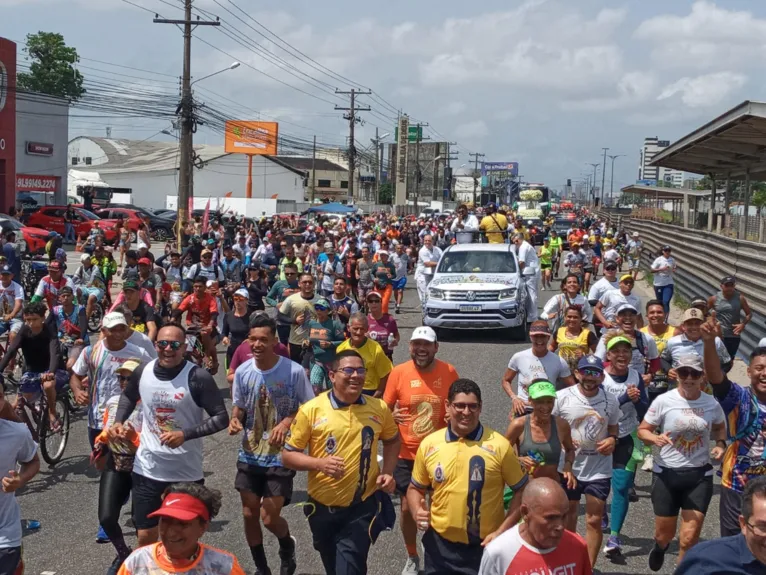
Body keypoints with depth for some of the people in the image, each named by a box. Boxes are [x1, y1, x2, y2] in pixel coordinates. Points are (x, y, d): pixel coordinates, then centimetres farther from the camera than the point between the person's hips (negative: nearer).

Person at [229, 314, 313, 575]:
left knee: (269, 517, -6)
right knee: (249, 514, 11)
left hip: (281, 456, -4)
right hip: (249, 455, 4)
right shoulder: (242, 372, -5)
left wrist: (288, 421, -22)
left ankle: (287, 545, 31)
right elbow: (238, 407, 9)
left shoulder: (294, 371, -16)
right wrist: (234, 420, -13)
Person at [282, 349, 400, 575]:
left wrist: (388, 472, -1)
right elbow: (288, 455, -6)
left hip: (363, 507, 0)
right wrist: (320, 463, -24)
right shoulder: (311, 410, -12)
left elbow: (392, 440, 16)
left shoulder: (379, 408, -4)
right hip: (322, 507, 1)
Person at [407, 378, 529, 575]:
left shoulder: (499, 445, -9)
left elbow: (522, 490, -2)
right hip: (440, 544, 3)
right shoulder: (429, 444, -1)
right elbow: (415, 488, 11)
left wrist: (502, 531, -9)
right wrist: (417, 513, -8)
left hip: (485, 545, -2)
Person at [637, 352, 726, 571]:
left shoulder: (712, 404, -3)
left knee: (689, 539, -4)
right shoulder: (664, 401, -11)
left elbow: (720, 427, 18)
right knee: (664, 534, 14)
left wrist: (720, 444, -2)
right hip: (667, 474, -1)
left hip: (699, 475, 1)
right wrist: (655, 439, -26)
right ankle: (660, 546, 52)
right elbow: (642, 430, -5)